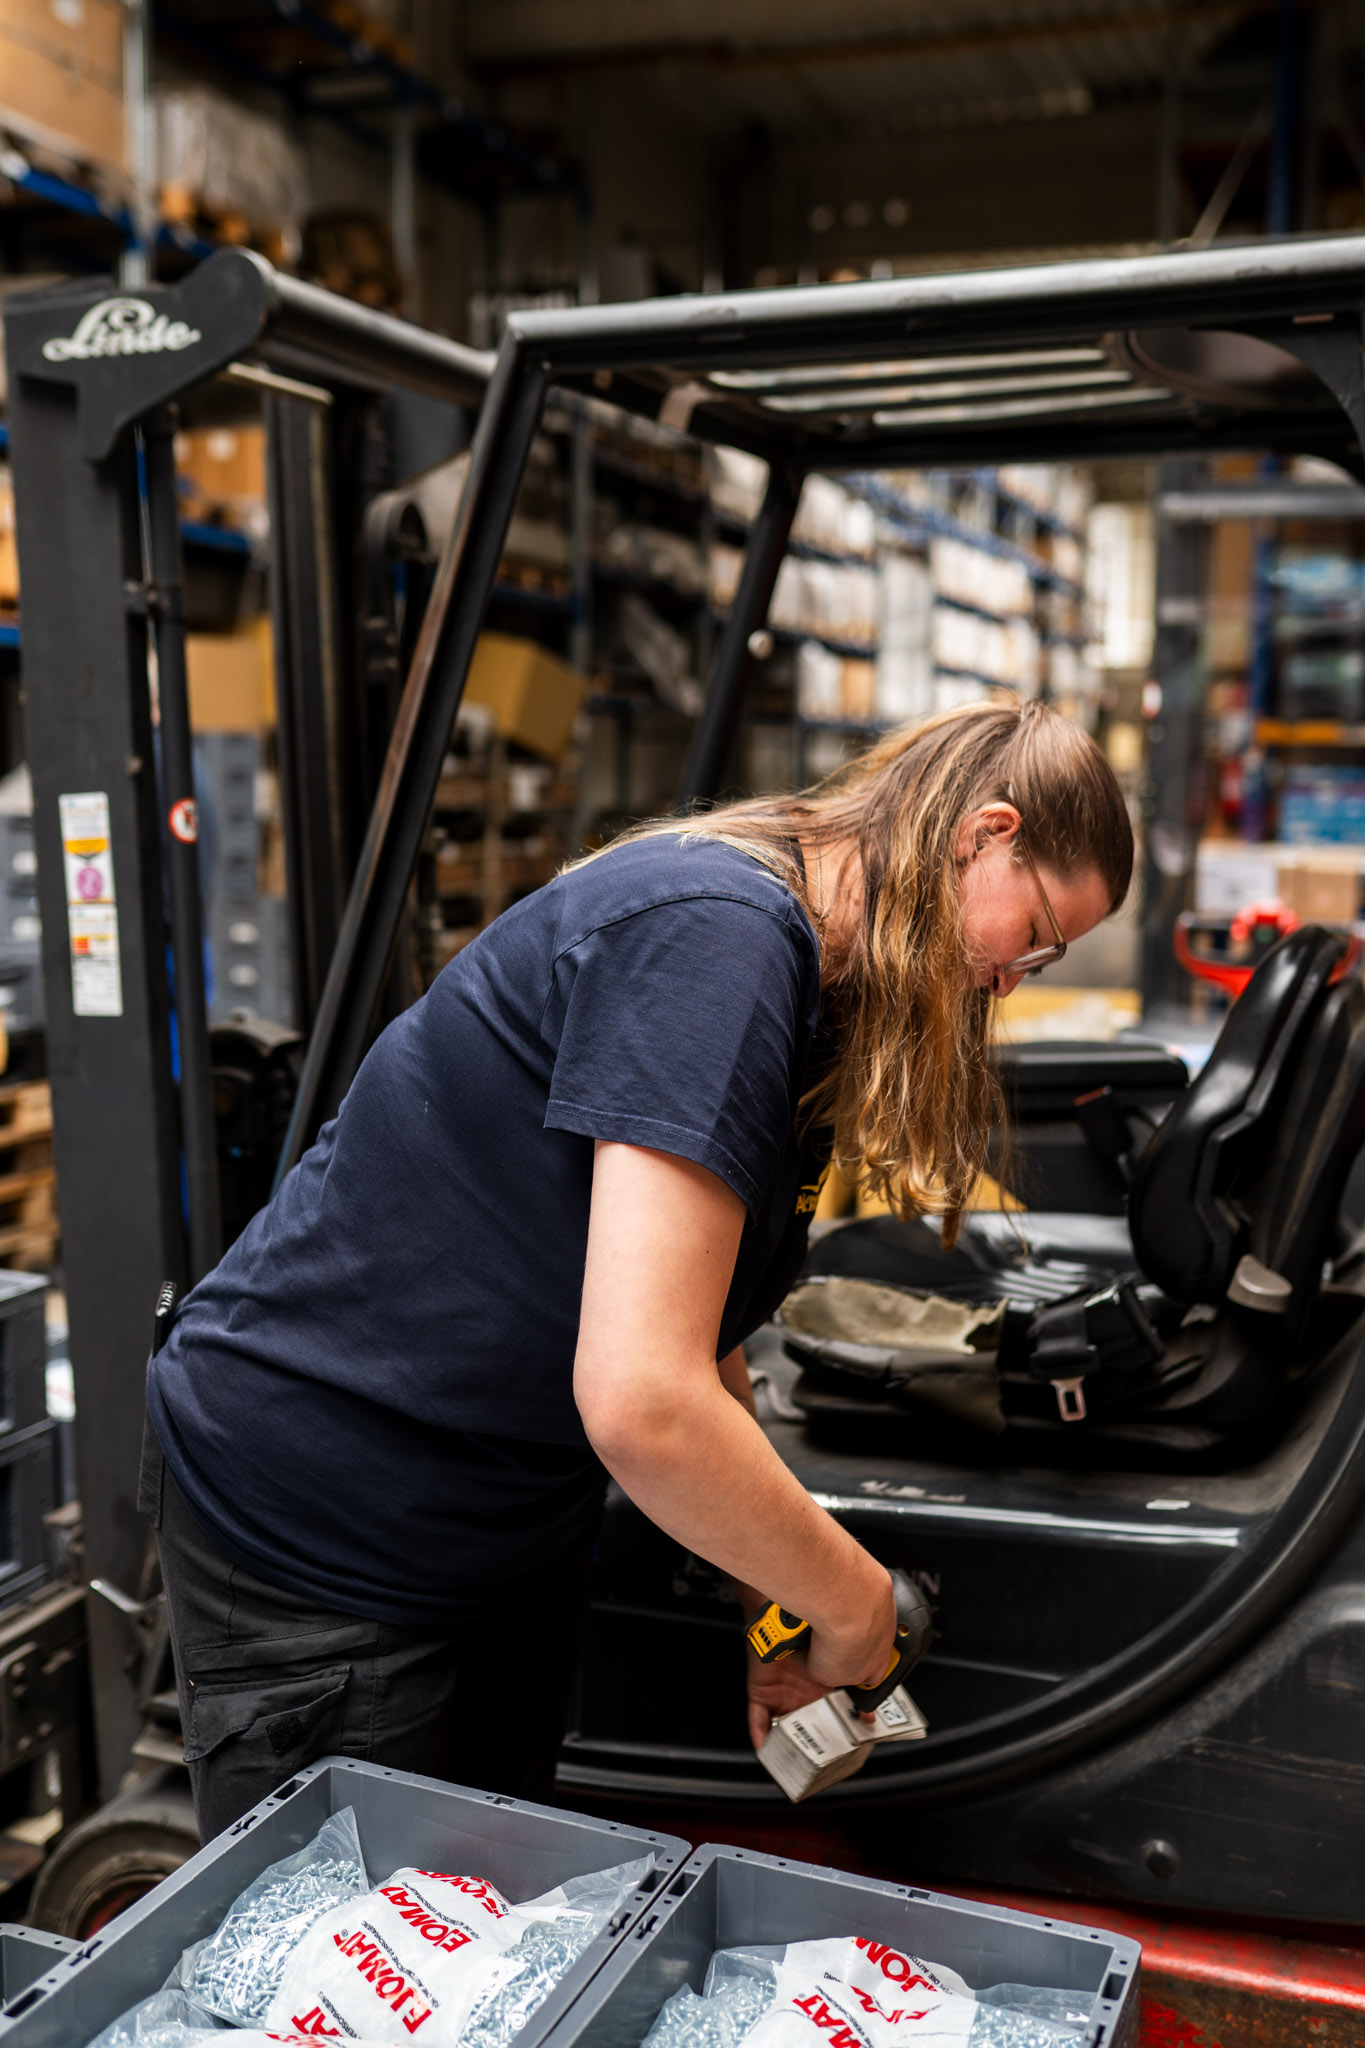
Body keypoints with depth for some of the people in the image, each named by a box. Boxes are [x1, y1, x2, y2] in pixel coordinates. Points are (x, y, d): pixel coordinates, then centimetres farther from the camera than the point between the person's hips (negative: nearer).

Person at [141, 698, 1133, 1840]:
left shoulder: (800, 972, 4)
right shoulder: (712, 929, -27)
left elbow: (696, 1336, 9)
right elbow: (641, 1403, -33)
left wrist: (782, 1612, 3)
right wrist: (853, 1605, -17)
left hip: (521, 1524, 9)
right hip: (315, 1533, -9)